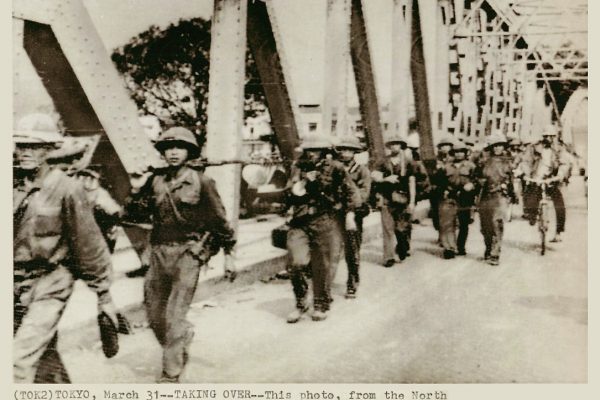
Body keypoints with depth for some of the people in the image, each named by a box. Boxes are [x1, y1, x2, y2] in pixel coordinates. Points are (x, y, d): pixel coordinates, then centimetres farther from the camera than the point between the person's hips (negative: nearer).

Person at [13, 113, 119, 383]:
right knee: (44, 354, 18)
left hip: (50, 284, -5)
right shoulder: (13, 185, 1)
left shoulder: (66, 189, -13)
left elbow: (89, 244, -9)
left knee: (20, 360, -12)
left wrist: (103, 294, -4)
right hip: (16, 285, 6)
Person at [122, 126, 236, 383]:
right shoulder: (155, 180, 5)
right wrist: (136, 191, -7)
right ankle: (184, 335, 42)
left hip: (188, 254, -4)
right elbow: (132, 216, 8)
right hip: (159, 253, 5)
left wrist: (228, 253, 5)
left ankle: (171, 375, 6)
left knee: (174, 318, -7)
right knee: (155, 317, 13)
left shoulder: (201, 183, -4)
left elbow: (219, 219, 2)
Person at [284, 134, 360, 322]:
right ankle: (300, 304, 11)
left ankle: (321, 305, 20)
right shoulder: (299, 168, 10)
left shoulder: (335, 168, 1)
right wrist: (303, 182, -7)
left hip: (327, 223, -2)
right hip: (300, 222, 2)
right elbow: (290, 194, 9)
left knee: (324, 266, 2)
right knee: (296, 263, -9)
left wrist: (350, 215, -3)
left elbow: (351, 192, 3)